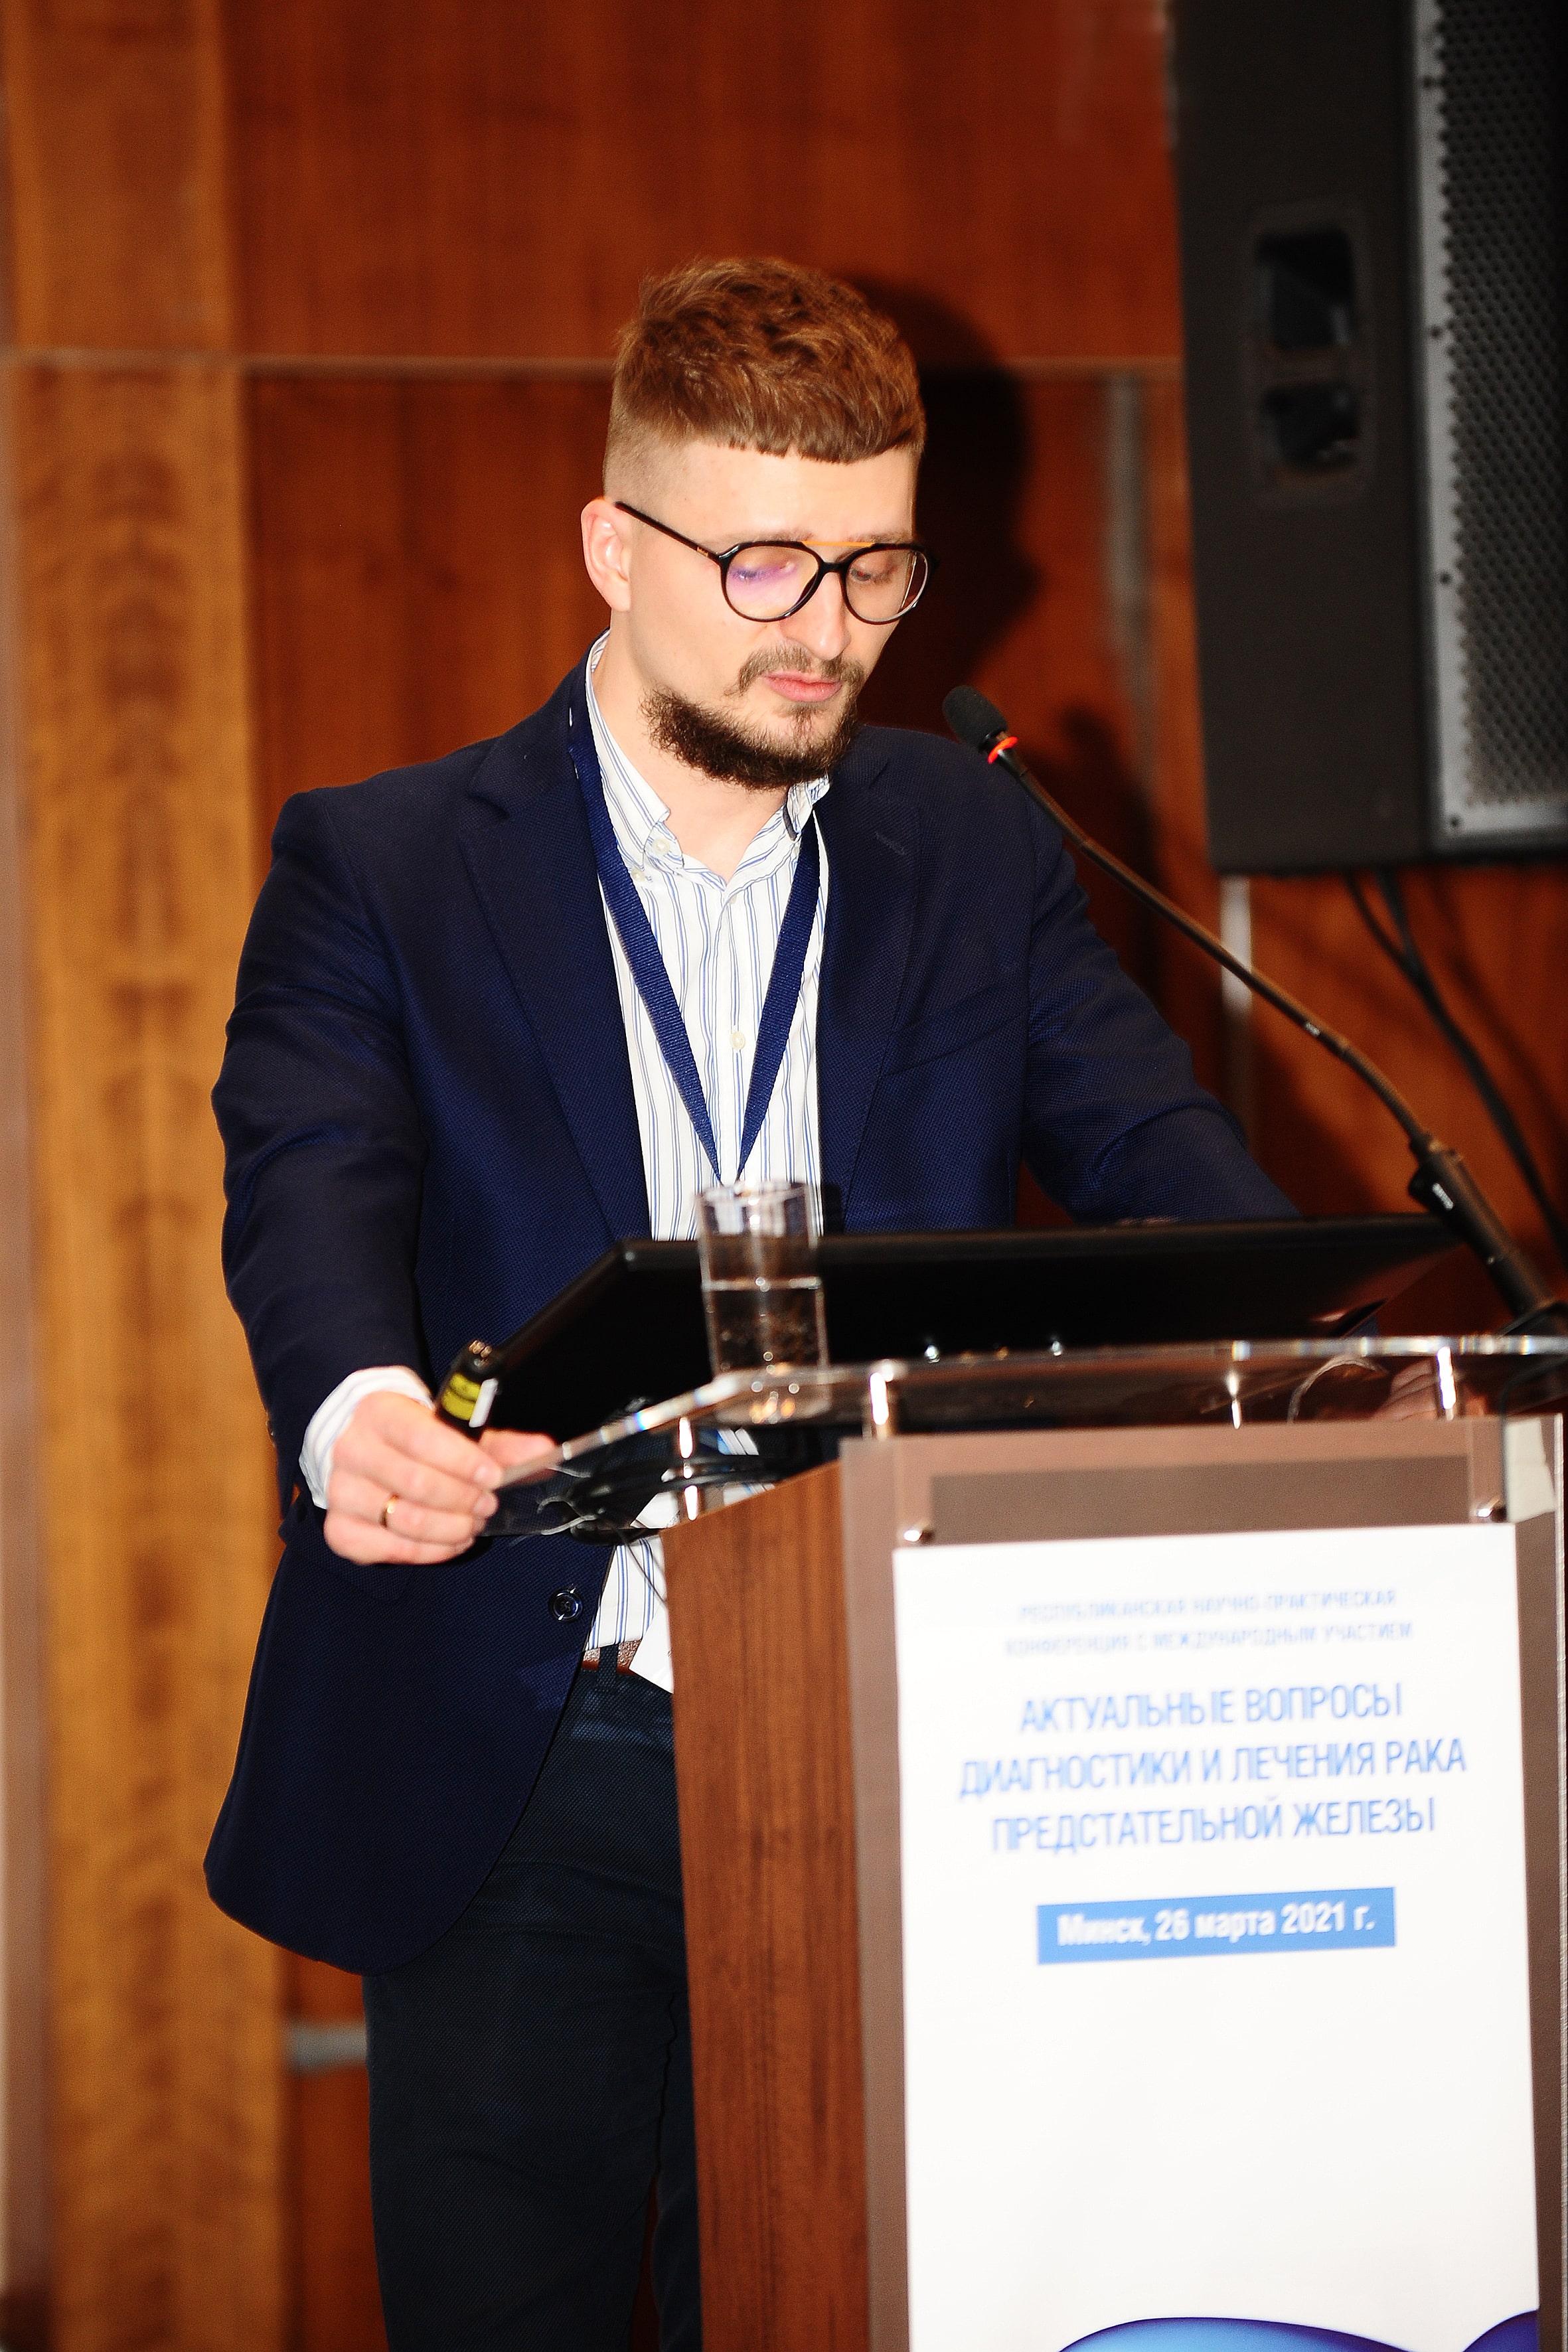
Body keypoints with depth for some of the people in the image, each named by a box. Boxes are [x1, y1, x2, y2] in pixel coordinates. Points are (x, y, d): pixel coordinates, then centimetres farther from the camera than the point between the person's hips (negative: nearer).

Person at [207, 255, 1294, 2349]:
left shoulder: (976, 855, 11)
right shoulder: (380, 871, 2)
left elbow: (1149, 1149, -1)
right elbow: (310, 1185, -13)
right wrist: (360, 1409, -37)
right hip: (515, 1785, -2)